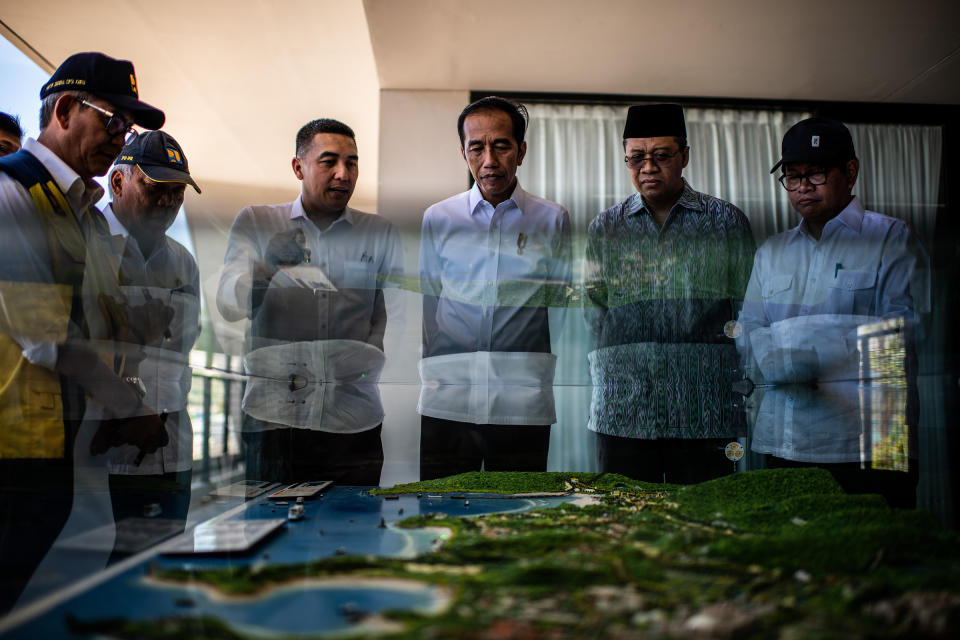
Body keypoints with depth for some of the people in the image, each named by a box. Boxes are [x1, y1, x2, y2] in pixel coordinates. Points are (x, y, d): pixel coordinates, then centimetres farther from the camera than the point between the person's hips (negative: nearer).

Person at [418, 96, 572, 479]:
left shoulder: (552, 220, 6)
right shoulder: (436, 219, 8)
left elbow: (560, 305, 9)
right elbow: (423, 302, 13)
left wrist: (542, 373, 4)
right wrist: (431, 371, 7)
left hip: (524, 407, 0)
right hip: (446, 405, 1)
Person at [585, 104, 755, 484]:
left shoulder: (728, 222, 8)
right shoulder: (604, 228, 11)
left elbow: (747, 312, 8)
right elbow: (593, 312, 9)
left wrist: (744, 392, 0)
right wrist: (609, 376, -2)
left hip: (706, 413, 0)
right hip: (622, 412, 1)